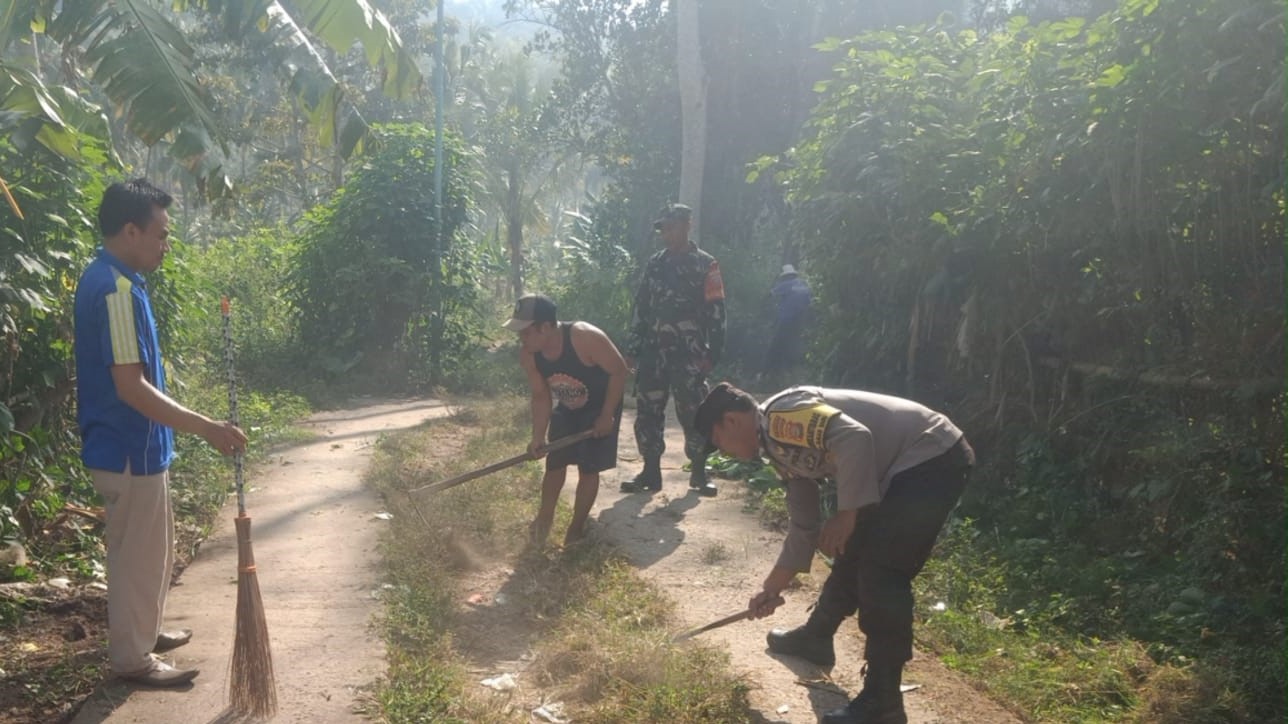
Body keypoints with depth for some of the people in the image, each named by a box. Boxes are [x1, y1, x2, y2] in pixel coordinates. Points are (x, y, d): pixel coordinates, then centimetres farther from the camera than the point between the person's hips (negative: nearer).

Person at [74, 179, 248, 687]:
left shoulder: (107, 278, 9)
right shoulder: (116, 289, -24)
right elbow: (131, 387, -28)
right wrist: (206, 428, -28)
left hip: (130, 442, 10)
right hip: (129, 448, -10)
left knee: (149, 549, 23)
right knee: (137, 553, 4)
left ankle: (144, 632, 38)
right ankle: (133, 658, 18)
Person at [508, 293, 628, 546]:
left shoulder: (585, 338, -37)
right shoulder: (528, 354, -20)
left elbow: (619, 371, -26)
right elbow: (541, 396, -9)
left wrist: (607, 416, -21)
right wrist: (538, 437, -18)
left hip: (600, 407, -4)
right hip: (567, 409, 5)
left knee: (588, 468, -2)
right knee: (555, 463, 7)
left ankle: (576, 529, 14)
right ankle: (544, 518, 28)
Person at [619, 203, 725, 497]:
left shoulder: (705, 265, 0)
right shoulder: (654, 263, 13)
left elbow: (716, 312, -4)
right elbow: (640, 307, 15)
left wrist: (712, 353, -12)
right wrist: (632, 349, 9)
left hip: (689, 354, -4)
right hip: (653, 351, 5)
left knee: (692, 412, -2)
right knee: (648, 412, 3)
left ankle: (698, 471, 11)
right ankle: (651, 471, 12)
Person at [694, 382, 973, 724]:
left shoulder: (781, 416, -17)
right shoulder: (782, 447, 13)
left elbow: (855, 438, -32)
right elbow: (804, 526, 20)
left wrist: (846, 516, -24)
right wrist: (772, 589, 24)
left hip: (933, 456, -10)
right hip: (901, 468, 10)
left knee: (881, 572, -14)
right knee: (853, 555, 21)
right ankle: (816, 637, 43)